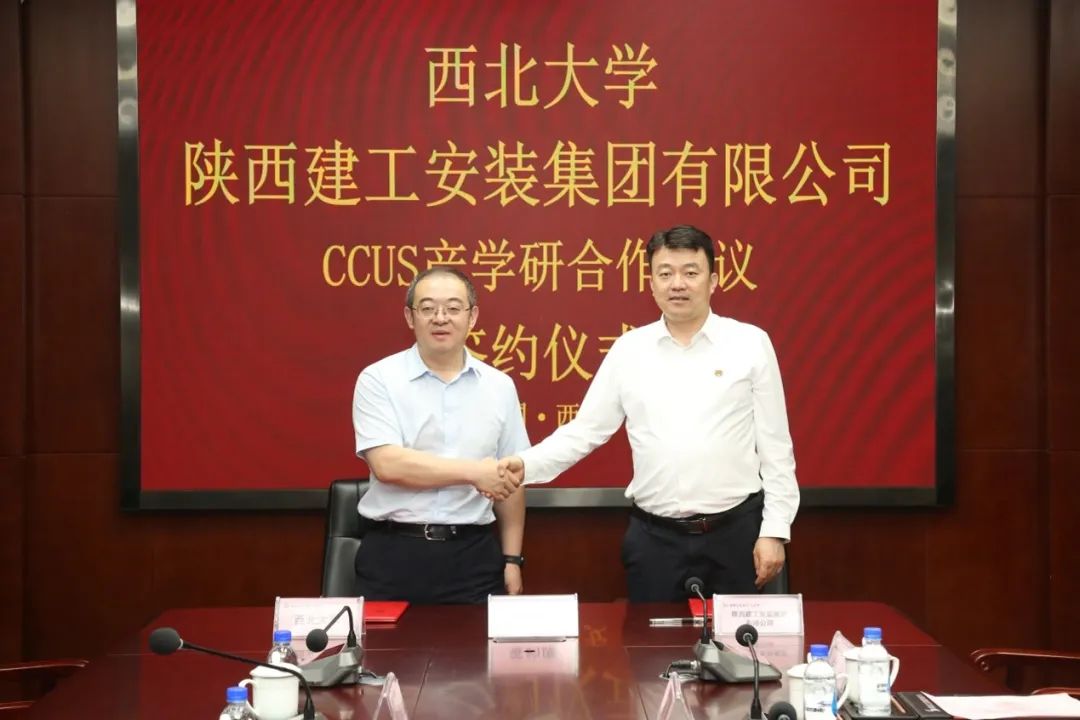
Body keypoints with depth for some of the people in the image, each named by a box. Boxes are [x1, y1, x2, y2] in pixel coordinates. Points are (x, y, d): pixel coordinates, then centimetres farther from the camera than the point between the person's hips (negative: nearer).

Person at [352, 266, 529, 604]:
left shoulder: (499, 386, 8)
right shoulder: (379, 380, -2)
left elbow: (507, 480, 12)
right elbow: (387, 465, -15)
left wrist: (511, 559, 8)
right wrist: (472, 471, -15)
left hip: (472, 555, 2)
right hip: (393, 555, -2)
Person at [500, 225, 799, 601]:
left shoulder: (750, 343, -1)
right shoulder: (629, 349, 4)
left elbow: (775, 444, 0)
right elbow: (585, 431, 4)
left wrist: (774, 530, -4)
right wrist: (526, 464, -12)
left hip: (735, 533, -1)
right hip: (654, 537, 1)